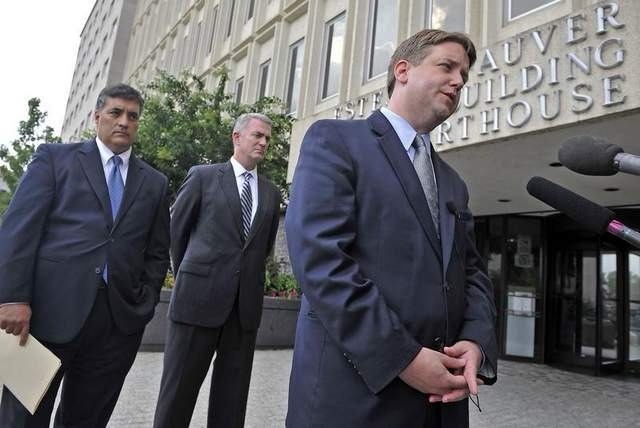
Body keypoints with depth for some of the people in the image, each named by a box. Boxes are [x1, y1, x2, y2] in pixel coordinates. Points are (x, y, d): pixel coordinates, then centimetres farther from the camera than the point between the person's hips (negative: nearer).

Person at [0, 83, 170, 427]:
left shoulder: (154, 182, 14)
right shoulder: (54, 157, 7)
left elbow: (157, 253, 13)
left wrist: (145, 304, 3)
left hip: (119, 318, 3)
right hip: (48, 311, -2)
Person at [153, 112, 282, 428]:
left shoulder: (271, 193, 11)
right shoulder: (203, 176, 2)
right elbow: (175, 230, 7)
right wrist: (187, 276, 12)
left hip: (246, 302, 4)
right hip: (199, 296, -3)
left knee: (232, 391, 11)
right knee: (180, 386, 5)